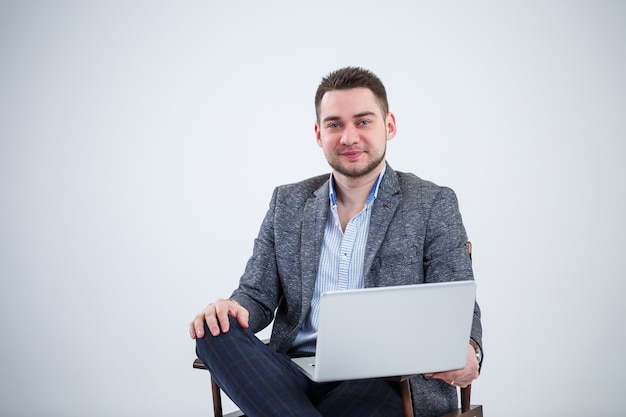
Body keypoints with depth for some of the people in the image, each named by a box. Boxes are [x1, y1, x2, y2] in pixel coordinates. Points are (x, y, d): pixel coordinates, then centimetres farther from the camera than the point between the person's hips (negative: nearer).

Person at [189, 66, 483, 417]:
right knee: (215, 332, -25)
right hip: (298, 373, 6)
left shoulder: (434, 205, 6)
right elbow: (258, 295, 14)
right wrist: (229, 309, -12)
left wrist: (466, 351, -25)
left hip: (386, 379, -5)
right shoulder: (288, 203, 16)